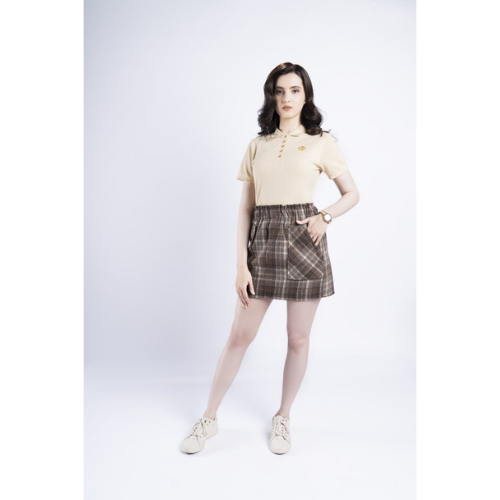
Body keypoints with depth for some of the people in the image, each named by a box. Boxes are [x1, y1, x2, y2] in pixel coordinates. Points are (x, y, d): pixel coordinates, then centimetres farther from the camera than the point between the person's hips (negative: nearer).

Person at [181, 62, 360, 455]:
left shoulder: (322, 142, 5)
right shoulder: (257, 146, 10)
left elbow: (352, 193, 9)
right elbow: (246, 207, 6)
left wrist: (324, 216, -12)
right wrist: (241, 264, -1)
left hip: (303, 240, -1)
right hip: (262, 240, 2)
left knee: (298, 338, 7)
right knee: (240, 334, 6)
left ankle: (283, 418, 30)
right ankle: (209, 418, 24)